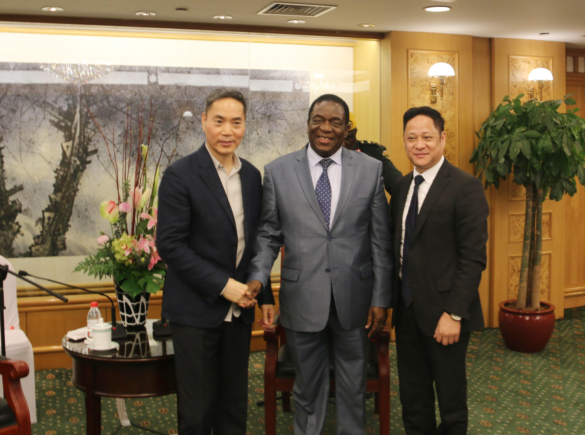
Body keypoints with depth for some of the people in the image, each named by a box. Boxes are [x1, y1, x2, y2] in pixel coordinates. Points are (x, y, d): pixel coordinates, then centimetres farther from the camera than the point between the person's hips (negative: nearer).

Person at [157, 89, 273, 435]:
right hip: (196, 311, -5)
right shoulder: (180, 175, -11)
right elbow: (170, 245, -15)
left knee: (234, 406, 14)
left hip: (238, 309, 5)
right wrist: (223, 285, -17)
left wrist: (265, 296, 10)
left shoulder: (252, 175, 8)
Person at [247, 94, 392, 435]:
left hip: (354, 298, 0)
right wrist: (259, 277, -14)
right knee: (308, 387, 16)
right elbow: (268, 234, 2)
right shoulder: (278, 171, 0)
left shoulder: (371, 170, -1)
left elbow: (381, 240, -1)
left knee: (354, 386, 17)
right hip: (302, 299, 0)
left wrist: (381, 299, -2)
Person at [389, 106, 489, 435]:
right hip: (407, 309, 6)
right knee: (413, 395, 16)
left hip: (443, 312, -6)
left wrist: (454, 314, -19)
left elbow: (474, 257, -16)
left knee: (450, 396, 10)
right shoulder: (402, 186, 10)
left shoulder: (465, 187, -12)